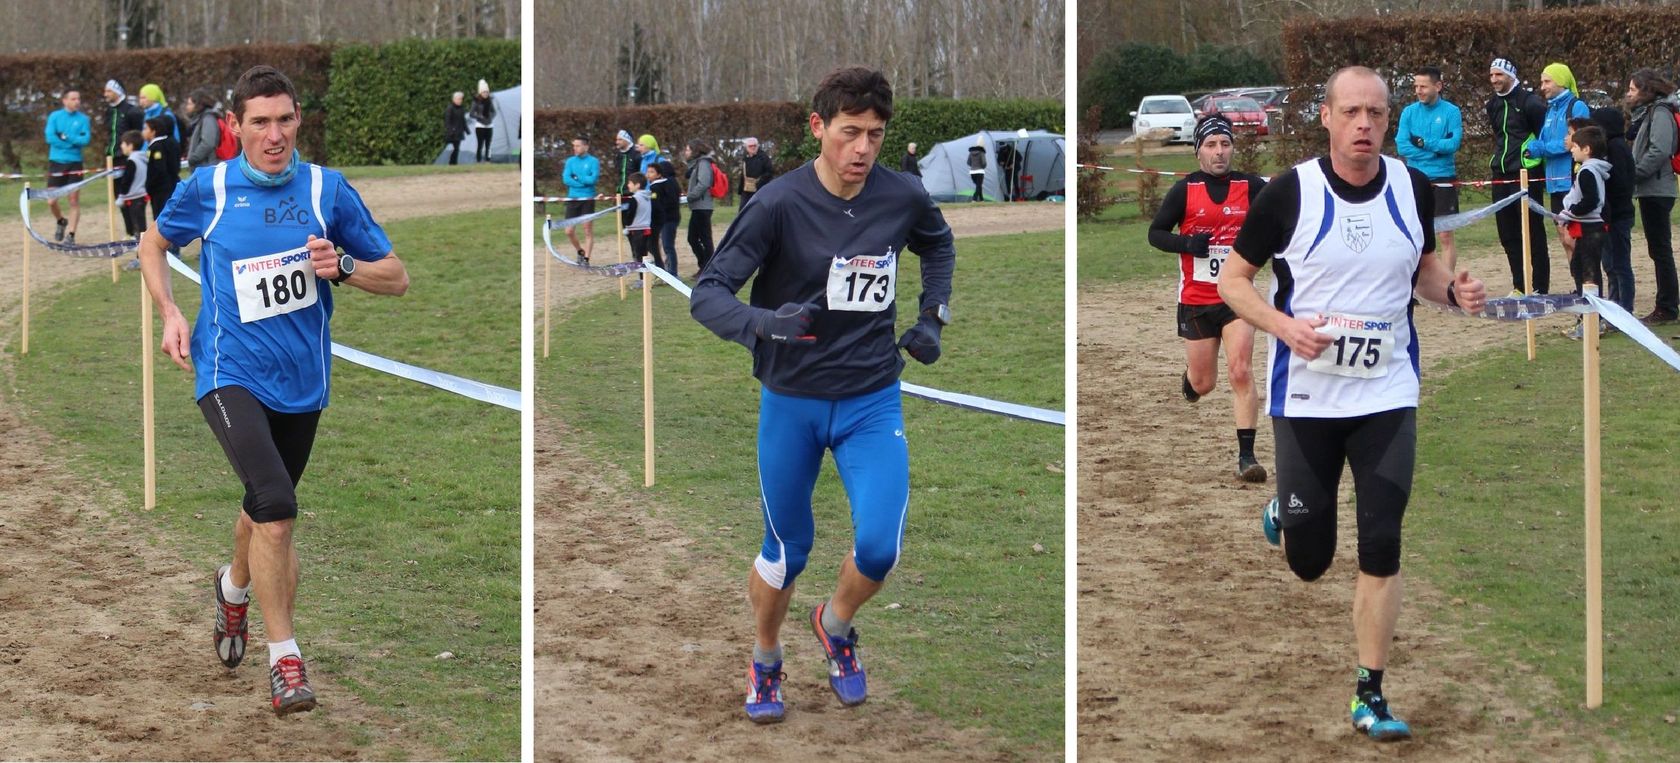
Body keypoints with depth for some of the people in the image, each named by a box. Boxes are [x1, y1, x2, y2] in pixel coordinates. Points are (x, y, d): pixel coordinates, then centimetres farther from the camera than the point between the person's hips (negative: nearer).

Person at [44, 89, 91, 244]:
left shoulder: (83, 119, 3)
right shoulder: (55, 116, 2)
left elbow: (86, 140, -8)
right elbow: (50, 137, -10)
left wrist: (66, 137, -14)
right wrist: (73, 142, -11)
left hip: (74, 163, 0)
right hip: (56, 162, 0)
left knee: (74, 201, -4)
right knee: (51, 201, -1)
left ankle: (70, 234, 0)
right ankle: (61, 222, 28)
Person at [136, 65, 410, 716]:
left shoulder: (327, 190, -2)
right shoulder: (207, 189, -3)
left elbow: (397, 278, 3)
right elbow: (153, 244, 16)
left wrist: (342, 265, -17)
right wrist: (169, 313, 1)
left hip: (301, 380, 3)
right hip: (230, 374, -3)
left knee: (266, 509, 20)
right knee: (276, 505, -23)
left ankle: (235, 587, 54)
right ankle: (284, 659, -16)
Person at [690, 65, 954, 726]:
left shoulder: (902, 197, -6)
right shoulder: (778, 204, -17)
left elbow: (938, 245, 19)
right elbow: (707, 294, -19)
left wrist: (932, 317, 6)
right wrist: (764, 324, -38)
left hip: (872, 401, 2)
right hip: (791, 403, -2)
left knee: (879, 547, -12)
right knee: (787, 552, 8)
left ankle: (836, 627, 21)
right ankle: (765, 662, 37)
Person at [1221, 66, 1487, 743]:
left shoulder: (1414, 190, -1)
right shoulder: (1289, 193, -11)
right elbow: (1232, 280, -3)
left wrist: (1454, 290, -6)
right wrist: (1285, 326, -20)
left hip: (1388, 398, 2)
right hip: (1306, 399, -2)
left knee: (1381, 548, -6)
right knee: (1309, 562, 6)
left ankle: (1370, 694, 6)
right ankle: (1285, 513, 44)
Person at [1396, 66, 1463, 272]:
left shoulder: (1451, 112, -3)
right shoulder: (1409, 112, 4)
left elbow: (1454, 144, -14)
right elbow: (1402, 146, -6)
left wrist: (1422, 142, -13)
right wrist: (1438, 147, -10)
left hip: (1443, 180, -3)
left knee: (1445, 236, -2)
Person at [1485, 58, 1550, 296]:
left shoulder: (1529, 102, -11)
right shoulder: (1493, 105, 13)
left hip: (1527, 177, -8)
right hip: (1501, 177, 8)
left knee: (1533, 233, -4)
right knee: (1508, 234, 9)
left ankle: (1540, 288, 0)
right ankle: (1519, 286, 17)